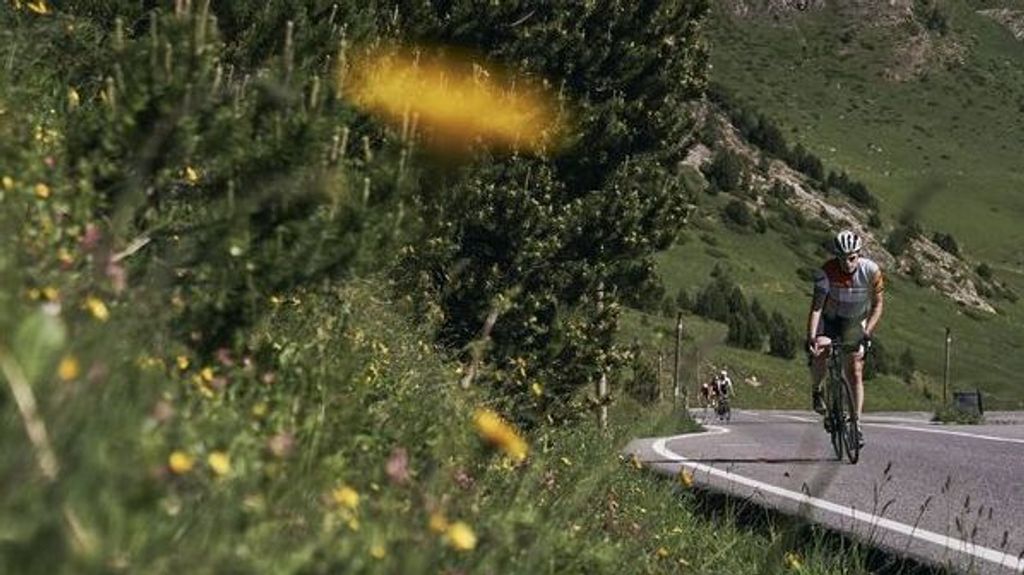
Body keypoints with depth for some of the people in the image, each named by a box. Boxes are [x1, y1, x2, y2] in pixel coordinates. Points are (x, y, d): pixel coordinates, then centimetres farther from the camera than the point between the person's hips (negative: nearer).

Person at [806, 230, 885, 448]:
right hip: (829, 318, -1)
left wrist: (867, 332, -31)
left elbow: (878, 304, -17)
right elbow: (816, 307, -29)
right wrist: (811, 336, -42)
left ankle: (856, 423, -1)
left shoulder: (871, 271, -23)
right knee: (819, 357, -25)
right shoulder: (826, 272, -27)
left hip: (855, 322, 1)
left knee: (855, 373, -5)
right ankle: (816, 390, 6)